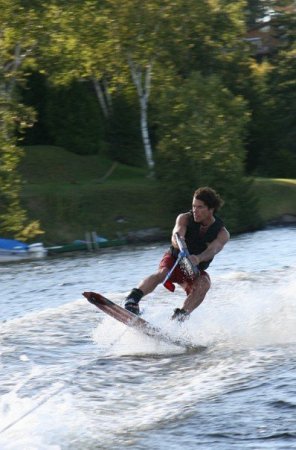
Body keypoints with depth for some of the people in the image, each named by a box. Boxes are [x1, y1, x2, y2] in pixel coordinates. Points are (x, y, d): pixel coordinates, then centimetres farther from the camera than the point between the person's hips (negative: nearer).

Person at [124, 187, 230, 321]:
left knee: (203, 284, -32)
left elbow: (213, 249, -36)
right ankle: (132, 299, -46)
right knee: (162, 273, -34)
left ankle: (180, 316, -38)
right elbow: (177, 233, -34)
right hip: (175, 259, -1)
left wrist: (198, 258, -59)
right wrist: (177, 241, -60)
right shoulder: (185, 218, -12)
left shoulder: (222, 233, -15)